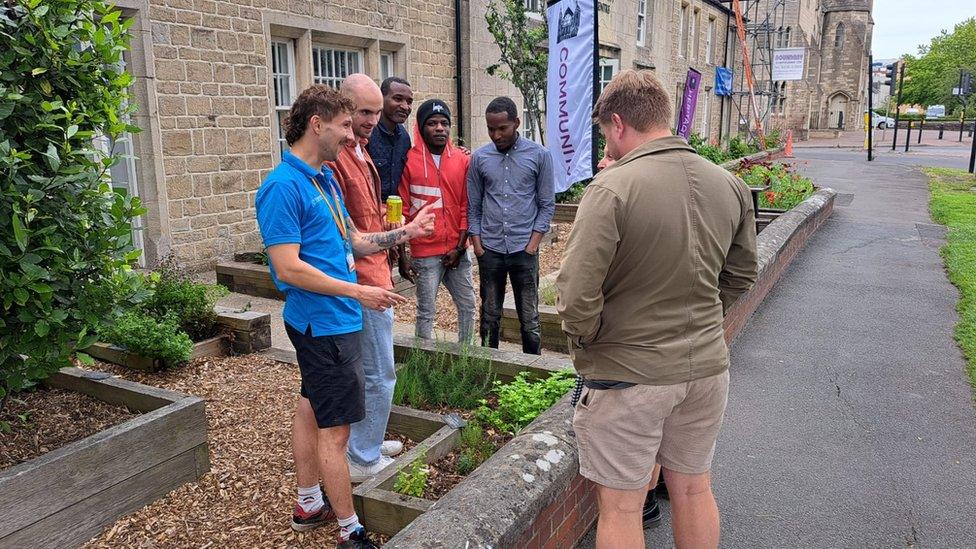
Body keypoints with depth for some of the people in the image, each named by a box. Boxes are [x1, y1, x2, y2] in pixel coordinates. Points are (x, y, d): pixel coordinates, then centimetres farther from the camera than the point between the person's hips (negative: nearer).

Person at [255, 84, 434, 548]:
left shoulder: (325, 178, 11)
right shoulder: (283, 186, -18)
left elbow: (350, 241, 15)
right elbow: (288, 269, -23)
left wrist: (405, 232, 8)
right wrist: (357, 292, -22)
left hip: (329, 320, 10)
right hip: (325, 322, -10)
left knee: (312, 406, 19)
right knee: (335, 428, -1)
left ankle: (309, 505, 36)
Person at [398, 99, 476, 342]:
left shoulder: (462, 160, 5)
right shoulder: (409, 161, -5)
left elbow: (466, 207, 5)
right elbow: (402, 210, -4)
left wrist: (459, 247, -1)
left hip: (457, 251, 4)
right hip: (425, 253, -4)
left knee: (468, 305, 12)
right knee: (426, 312, 3)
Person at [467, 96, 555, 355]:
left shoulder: (539, 155, 0)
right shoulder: (479, 158, 5)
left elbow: (547, 204, 2)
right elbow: (473, 206, 9)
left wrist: (533, 243, -6)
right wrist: (477, 243, 0)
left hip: (524, 249, -2)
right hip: (489, 250, 2)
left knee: (529, 319, 4)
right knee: (489, 316, 11)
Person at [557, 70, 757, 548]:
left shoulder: (613, 187, -21)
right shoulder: (730, 185, 0)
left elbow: (576, 297, -24)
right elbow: (741, 275, 11)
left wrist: (588, 341, -6)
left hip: (628, 374, -6)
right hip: (707, 365, 7)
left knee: (621, 507, 10)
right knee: (694, 489, 23)